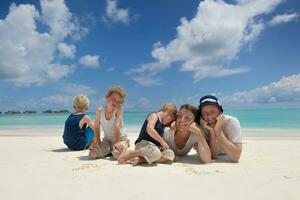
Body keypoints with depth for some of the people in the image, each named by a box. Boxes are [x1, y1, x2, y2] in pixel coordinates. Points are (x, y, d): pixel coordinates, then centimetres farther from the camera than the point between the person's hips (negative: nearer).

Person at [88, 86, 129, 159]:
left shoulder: (118, 109, -17)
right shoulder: (99, 111, -8)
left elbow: (117, 125, -24)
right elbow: (97, 127, 0)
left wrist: (117, 142, -25)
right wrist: (97, 140, -7)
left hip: (121, 139, -3)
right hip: (107, 140, 3)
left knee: (118, 154, -32)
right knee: (92, 154, -15)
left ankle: (113, 150, 6)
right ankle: (109, 151, 13)